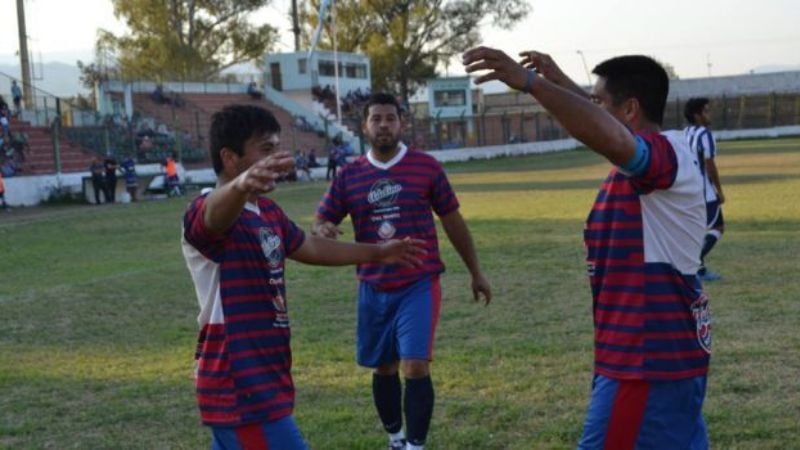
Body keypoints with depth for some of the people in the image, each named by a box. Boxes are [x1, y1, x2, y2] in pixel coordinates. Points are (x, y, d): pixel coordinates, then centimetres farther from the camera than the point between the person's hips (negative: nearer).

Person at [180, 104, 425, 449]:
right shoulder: (206, 212, -18)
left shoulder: (268, 211, 11)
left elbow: (309, 247, 28)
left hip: (259, 384, 9)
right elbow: (216, 213, -43)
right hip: (241, 393, -9)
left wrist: (377, 252, 37)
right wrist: (240, 186, -66)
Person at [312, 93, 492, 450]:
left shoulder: (426, 166, -3)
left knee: (415, 367, -12)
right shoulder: (348, 175, 2)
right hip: (374, 288, 3)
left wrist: (475, 272, 10)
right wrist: (323, 230, -21)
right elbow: (321, 222, 6)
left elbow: (453, 221, 6)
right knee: (383, 368, 14)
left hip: (420, 286, -3)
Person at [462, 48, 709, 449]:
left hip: (646, 360, -10)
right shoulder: (667, 152, 12)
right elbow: (604, 124, 33)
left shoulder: (664, 156, -18)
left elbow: (609, 136, -42)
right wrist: (559, 80, 36)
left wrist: (530, 81, -43)